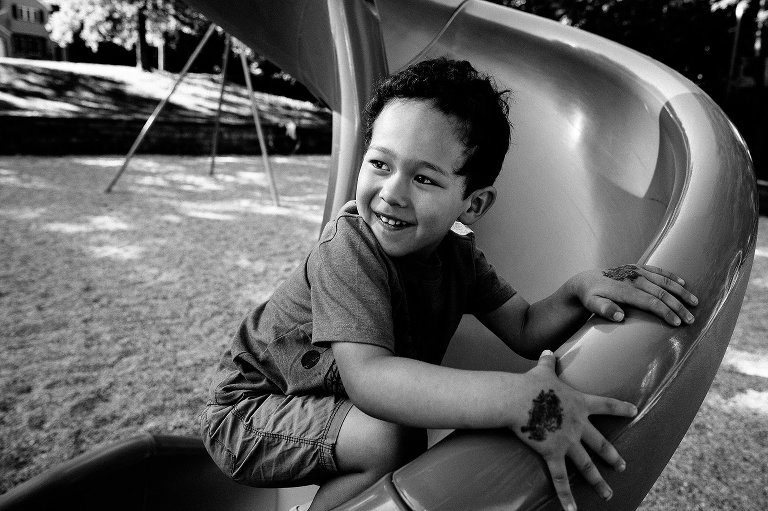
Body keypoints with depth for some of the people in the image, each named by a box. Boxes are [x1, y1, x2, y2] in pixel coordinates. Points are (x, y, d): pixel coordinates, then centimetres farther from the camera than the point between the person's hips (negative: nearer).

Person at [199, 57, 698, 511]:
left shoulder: (457, 254, -7)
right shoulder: (349, 249, -30)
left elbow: (524, 329, -7)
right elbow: (366, 376, -42)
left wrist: (580, 290, -27)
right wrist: (515, 398, -51)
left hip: (347, 406, 8)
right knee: (390, 440, -28)